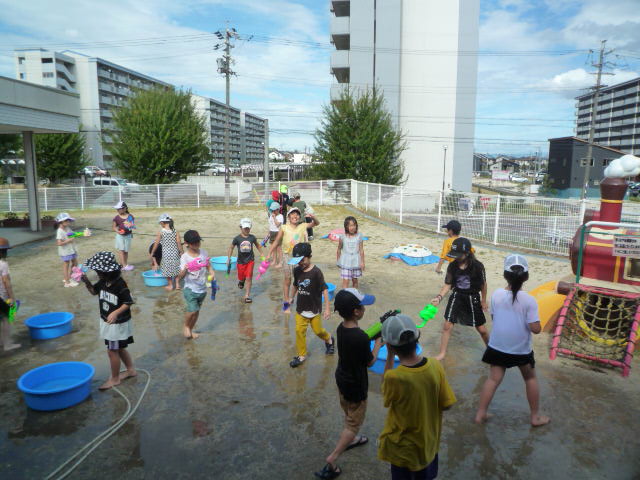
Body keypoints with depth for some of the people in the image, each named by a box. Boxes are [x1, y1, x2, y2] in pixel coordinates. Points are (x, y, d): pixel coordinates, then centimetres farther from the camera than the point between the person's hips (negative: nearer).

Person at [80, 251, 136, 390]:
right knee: (119, 348, 21)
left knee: (112, 351, 4)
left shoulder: (120, 284, -26)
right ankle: (130, 369, 38)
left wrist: (116, 313, -35)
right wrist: (87, 282, -6)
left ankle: (114, 379, 21)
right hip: (107, 321, 8)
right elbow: (94, 291, 13)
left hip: (118, 323, -8)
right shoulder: (103, 281, -3)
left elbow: (128, 303, -21)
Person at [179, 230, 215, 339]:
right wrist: (185, 270, -40)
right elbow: (180, 277, -18)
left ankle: (191, 330, 36)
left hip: (202, 289, 5)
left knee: (197, 311, 14)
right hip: (190, 289, -5)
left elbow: (208, 266, 10)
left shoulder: (203, 252, -1)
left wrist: (212, 273, -11)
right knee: (193, 310, -17)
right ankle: (186, 326, 13)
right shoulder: (184, 257, -14)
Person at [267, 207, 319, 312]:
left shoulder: (302, 226, -2)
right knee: (287, 279, 7)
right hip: (287, 256, -1)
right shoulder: (284, 228, -7)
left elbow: (316, 223, 4)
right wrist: (269, 254, -5)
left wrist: (312, 217, -18)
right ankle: (286, 303, 19)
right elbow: (276, 241, -2)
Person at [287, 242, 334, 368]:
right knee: (299, 331, 3)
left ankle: (329, 340, 41)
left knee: (318, 330, 8)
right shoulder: (296, 270, -4)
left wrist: (327, 308, -16)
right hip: (301, 308, 4)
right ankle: (301, 355, 19)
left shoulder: (316, 272, -20)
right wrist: (290, 298, 18)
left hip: (314, 309, -4)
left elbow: (324, 290, -16)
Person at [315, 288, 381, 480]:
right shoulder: (361, 337, -34)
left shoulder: (341, 328, -11)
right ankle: (331, 460, 12)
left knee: (349, 415, 31)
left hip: (342, 379, 8)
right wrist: (378, 341, -4)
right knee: (354, 423, 12)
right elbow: (370, 362, -17)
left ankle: (350, 439, 54)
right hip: (356, 386, -7)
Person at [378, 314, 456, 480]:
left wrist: (390, 356, -17)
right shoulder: (435, 365, -21)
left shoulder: (393, 377, -34)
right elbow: (447, 404, -10)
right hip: (429, 441, 4)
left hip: (403, 448, -3)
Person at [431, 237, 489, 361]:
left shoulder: (477, 266, -19)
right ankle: (442, 353, 17)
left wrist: (484, 301, 5)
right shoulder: (452, 266, -12)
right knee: (447, 326, 1)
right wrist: (439, 297, -19)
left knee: (481, 329, 10)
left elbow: (483, 284, -5)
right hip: (456, 297, 2)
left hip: (472, 299, -2)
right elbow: (447, 284, -5)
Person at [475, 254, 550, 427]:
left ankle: (480, 414, 12)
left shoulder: (496, 295, -9)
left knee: (494, 379, 10)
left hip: (498, 346, 2)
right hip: (521, 349, -2)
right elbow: (535, 329, -18)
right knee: (530, 379, 20)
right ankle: (536, 416, 31)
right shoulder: (529, 300, -18)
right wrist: (530, 320, 1)